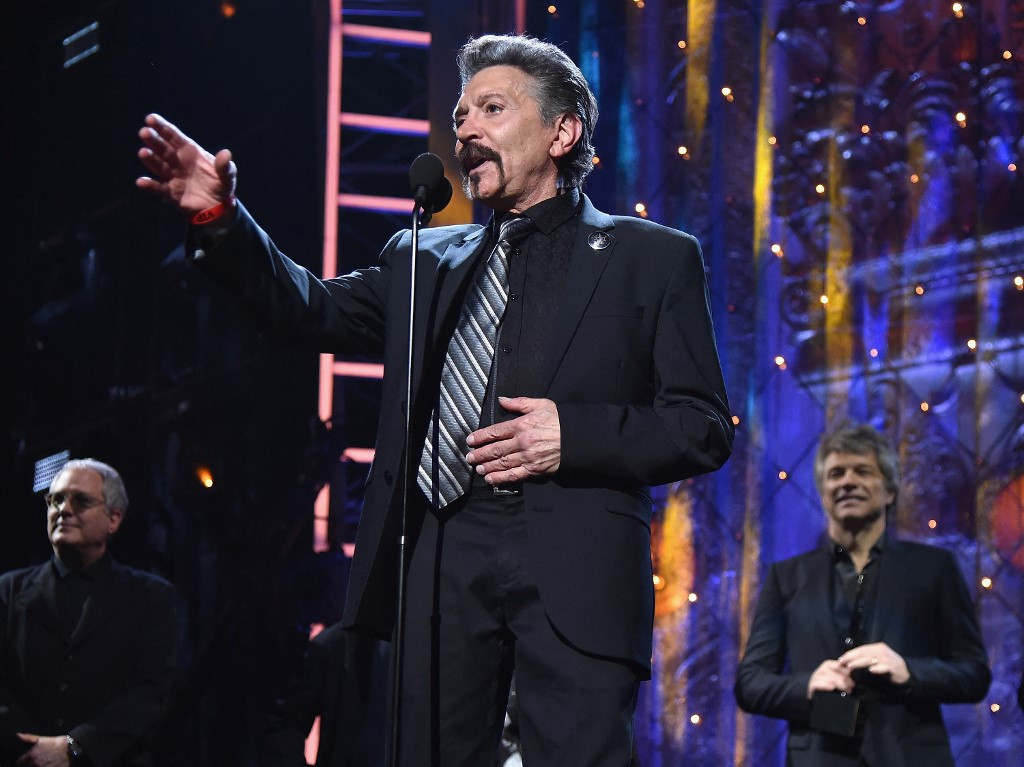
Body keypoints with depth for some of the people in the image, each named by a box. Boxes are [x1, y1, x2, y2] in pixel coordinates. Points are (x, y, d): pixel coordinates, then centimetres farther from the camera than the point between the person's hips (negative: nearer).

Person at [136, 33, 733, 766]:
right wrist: (221, 222, -7)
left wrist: (574, 435, -11)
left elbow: (707, 427, 4)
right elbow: (312, 310, 9)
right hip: (442, 560, 4)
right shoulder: (425, 259, 22)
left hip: (573, 568, -3)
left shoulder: (654, 258, 9)